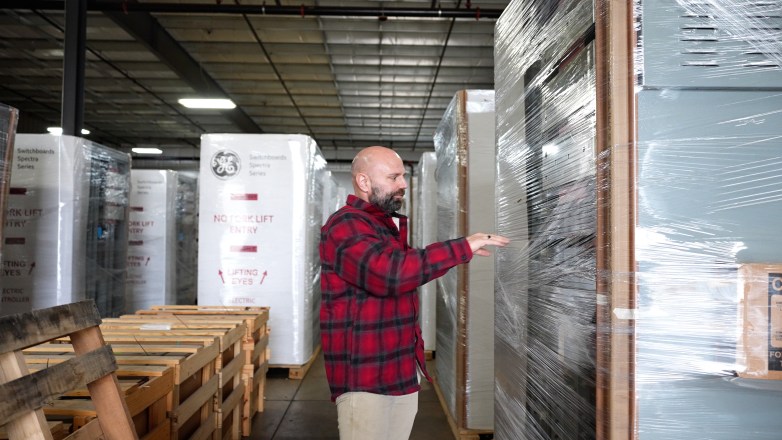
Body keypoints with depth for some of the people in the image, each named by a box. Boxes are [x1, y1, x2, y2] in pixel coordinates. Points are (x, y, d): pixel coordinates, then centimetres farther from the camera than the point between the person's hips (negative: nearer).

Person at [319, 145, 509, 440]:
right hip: (364, 377, -9)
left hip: (402, 372, 9)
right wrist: (462, 248, -24)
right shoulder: (346, 225, -14)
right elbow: (389, 274, -29)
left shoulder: (387, 226, 18)